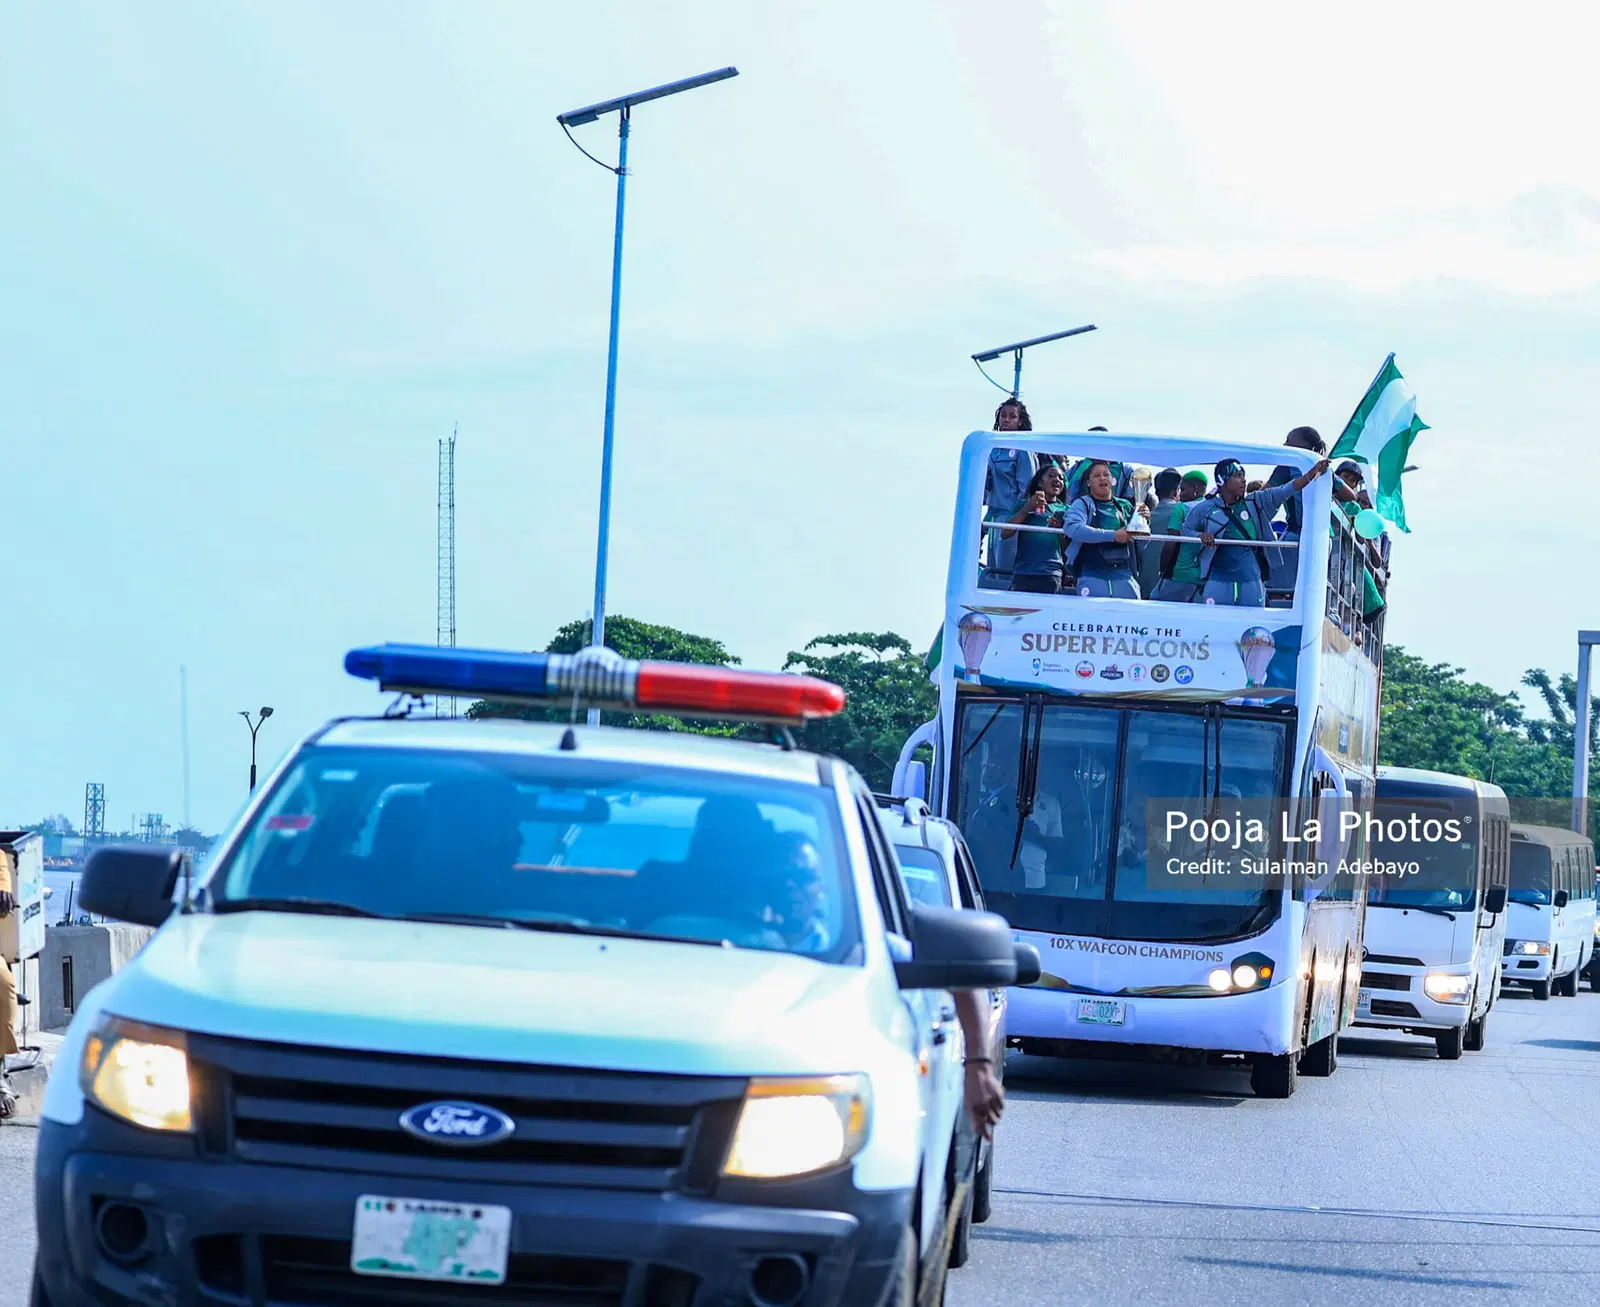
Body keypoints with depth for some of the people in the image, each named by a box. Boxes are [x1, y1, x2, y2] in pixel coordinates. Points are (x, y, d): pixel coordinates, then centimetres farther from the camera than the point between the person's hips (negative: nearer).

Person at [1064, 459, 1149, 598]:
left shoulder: (1124, 506, 14)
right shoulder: (1082, 504, 2)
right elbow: (1073, 529, -17)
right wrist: (1113, 536, -20)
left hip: (1124, 577, 4)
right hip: (1092, 579, -4)